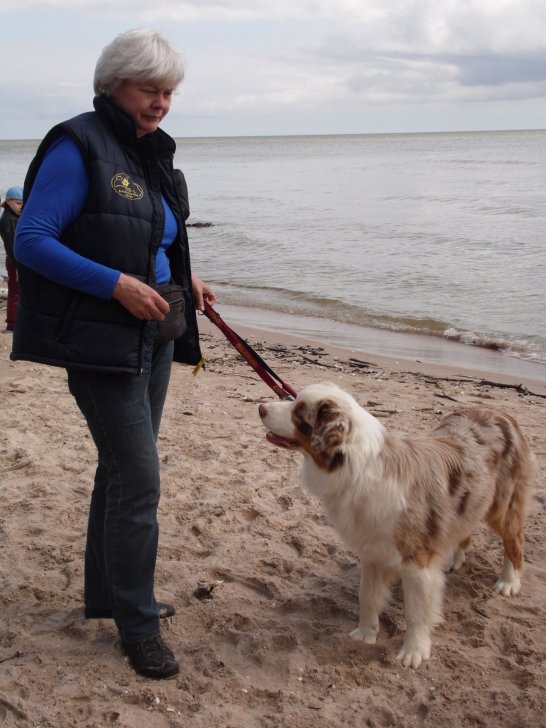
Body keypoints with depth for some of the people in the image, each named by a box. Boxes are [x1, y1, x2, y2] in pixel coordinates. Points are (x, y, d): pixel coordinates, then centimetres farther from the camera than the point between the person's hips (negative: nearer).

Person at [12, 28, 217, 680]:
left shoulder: (150, 152, 13)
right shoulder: (78, 147, -12)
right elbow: (31, 240, -17)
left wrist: (183, 280, 6)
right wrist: (116, 284, -24)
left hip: (152, 336, 9)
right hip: (100, 342, -8)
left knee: (120, 470, 17)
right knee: (139, 480, -7)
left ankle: (106, 594, 34)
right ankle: (138, 625, 10)